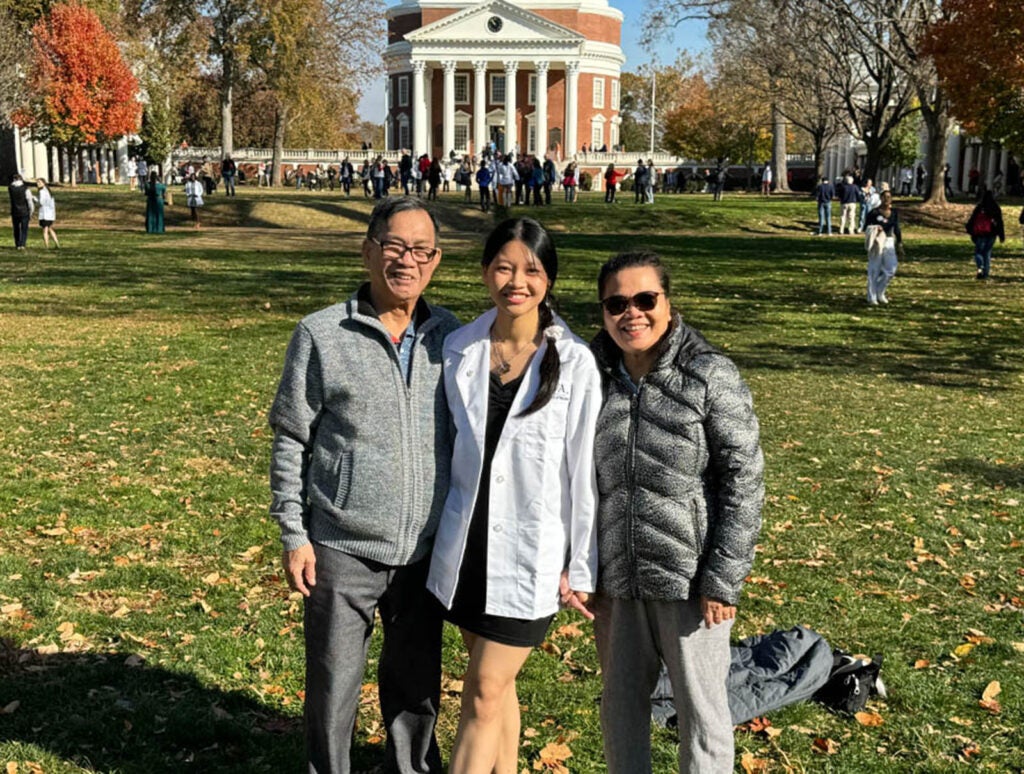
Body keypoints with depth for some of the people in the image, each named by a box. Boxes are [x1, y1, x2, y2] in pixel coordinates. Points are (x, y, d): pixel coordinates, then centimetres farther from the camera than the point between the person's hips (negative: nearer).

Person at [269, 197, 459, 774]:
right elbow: (292, 442, -1)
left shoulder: (451, 337, 3)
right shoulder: (322, 335, -5)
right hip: (342, 550, -2)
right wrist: (294, 535, -4)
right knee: (334, 686, 10)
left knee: (417, 684, 17)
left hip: (426, 552, 3)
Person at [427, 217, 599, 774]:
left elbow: (584, 471, -8)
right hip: (465, 544, 4)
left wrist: (580, 567, -5)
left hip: (530, 554, -4)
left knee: (484, 695, 1)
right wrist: (436, 530, 13)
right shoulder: (459, 349, 0)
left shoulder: (575, 363, -12)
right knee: (495, 682, 18)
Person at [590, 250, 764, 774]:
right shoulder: (593, 375, 2)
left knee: (700, 707, 10)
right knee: (620, 703, 18)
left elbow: (744, 480, -11)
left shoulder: (710, 376, -10)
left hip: (690, 578, -4)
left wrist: (723, 580, -14)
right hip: (616, 579, 4)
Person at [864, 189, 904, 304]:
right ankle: (872, 297, 8)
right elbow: (865, 228, -3)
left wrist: (899, 243, 12)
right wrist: (872, 229, -24)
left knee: (891, 270, 0)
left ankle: (880, 292, 21)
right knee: (874, 271, -1)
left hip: (889, 242, 5)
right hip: (876, 243, -4)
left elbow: (896, 229, 15)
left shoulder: (895, 212, 8)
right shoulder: (874, 213, -7)